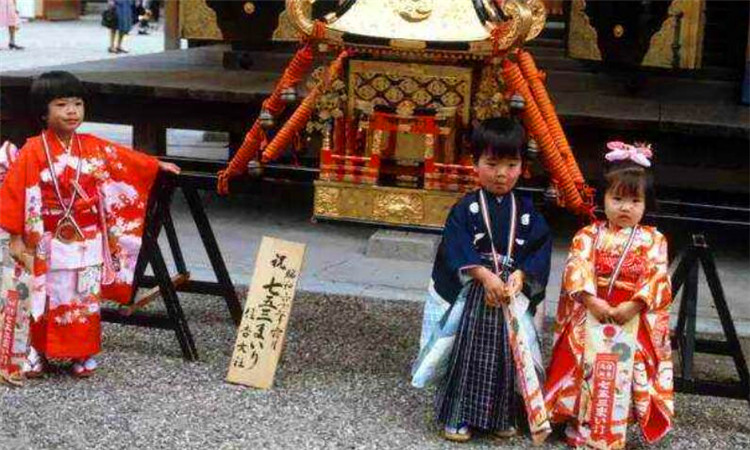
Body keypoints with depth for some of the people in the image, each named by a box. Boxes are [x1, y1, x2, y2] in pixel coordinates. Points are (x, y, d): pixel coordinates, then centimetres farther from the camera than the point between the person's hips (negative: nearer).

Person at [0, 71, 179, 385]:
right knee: (45, 298, 5)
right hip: (47, 243, -3)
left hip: (88, 242, 3)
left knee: (85, 299, 9)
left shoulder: (95, 148, 1)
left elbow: (128, 159, 17)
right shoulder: (33, 152, -11)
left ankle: (83, 354, 21)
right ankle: (38, 352, 21)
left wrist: (159, 165, 25)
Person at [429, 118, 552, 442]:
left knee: (507, 357, 10)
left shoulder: (526, 210, 3)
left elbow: (540, 247, -3)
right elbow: (457, 249, -15)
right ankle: (458, 416, 13)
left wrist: (520, 275, -18)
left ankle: (502, 416, 24)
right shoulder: (467, 208, -6)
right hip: (472, 294, -3)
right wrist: (486, 276, -25)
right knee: (467, 354, 2)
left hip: (513, 293, 3)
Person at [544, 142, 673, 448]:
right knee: (586, 368, -1)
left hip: (634, 317, 0)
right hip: (590, 315, 0)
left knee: (624, 372, -4)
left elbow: (656, 278, -6)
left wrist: (633, 306, -18)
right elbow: (577, 269, -8)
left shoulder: (653, 240, 4)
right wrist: (592, 301, -21)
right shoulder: (588, 235, 4)